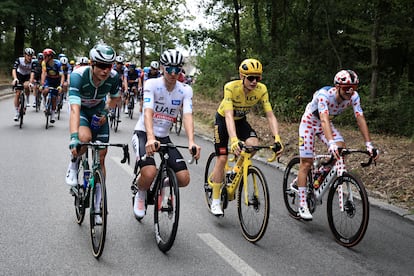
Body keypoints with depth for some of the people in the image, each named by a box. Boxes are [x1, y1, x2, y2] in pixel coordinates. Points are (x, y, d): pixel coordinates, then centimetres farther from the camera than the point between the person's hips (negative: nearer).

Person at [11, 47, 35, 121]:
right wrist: (15, 78, -53)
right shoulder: (19, 60, -24)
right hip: (19, 76, -1)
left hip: (27, 77, 1)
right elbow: (14, 69, -35)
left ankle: (27, 100, -3)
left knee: (26, 85, -32)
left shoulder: (33, 62, -22)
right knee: (17, 94, -9)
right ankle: (17, 113, 0)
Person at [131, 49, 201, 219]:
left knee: (184, 179, -12)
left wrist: (191, 142, -37)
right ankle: (140, 195, 5)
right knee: (149, 173, -30)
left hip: (164, 137, 4)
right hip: (143, 134, -4)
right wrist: (150, 138, -47)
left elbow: (188, 116, -19)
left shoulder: (185, 90, -6)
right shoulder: (152, 84, -15)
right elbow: (148, 112, -29)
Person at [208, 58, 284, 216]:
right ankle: (215, 201, 4)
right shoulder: (231, 87, -33)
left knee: (254, 144, -25)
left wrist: (277, 138, -40)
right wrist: (234, 140, -56)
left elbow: (270, 116, -25)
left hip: (241, 120, 3)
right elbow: (229, 115, -42)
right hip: (223, 119, -3)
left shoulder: (261, 89, -23)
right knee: (222, 158, -9)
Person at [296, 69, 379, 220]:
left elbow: (360, 119, -24)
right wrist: (331, 143, -60)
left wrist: (369, 144, -33)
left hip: (325, 124, 5)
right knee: (306, 163, -7)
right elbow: (324, 120, -47)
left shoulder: (354, 96, -21)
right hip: (309, 122, -5)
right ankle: (302, 204, -3)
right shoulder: (324, 94, -36)